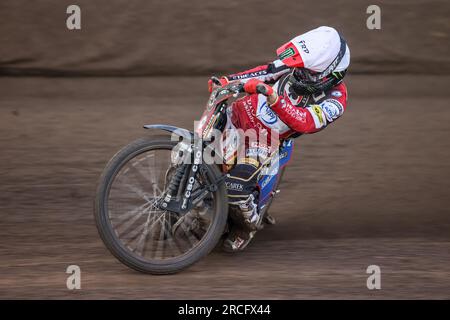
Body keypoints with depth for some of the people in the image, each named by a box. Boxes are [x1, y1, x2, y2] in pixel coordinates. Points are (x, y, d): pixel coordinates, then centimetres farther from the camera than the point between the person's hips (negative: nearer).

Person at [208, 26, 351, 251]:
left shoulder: (335, 100, -22)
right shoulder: (298, 65, -11)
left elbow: (306, 122, -37)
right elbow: (266, 72, 5)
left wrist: (274, 98, -51)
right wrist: (228, 81, -1)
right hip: (241, 113, 4)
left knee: (236, 186, -22)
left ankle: (247, 225, 10)